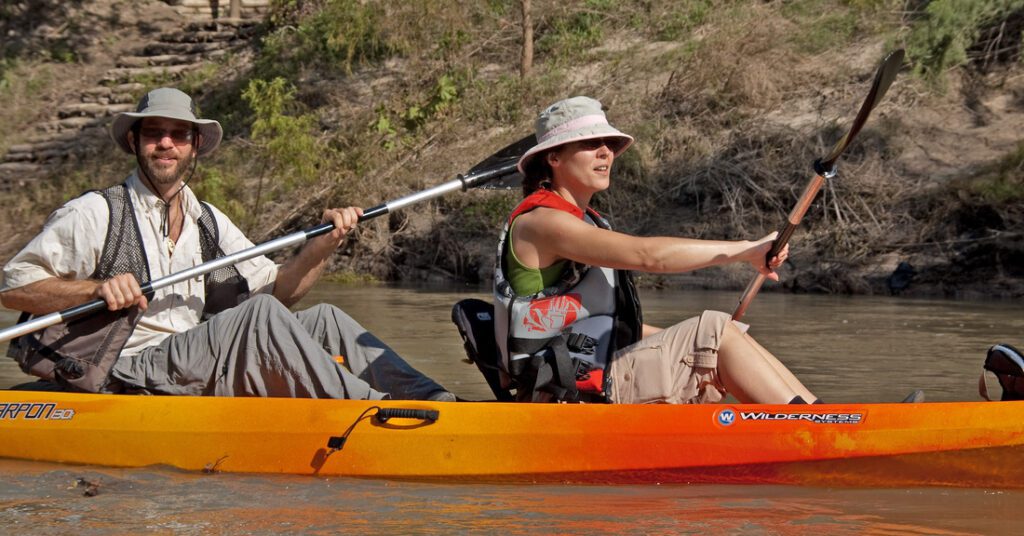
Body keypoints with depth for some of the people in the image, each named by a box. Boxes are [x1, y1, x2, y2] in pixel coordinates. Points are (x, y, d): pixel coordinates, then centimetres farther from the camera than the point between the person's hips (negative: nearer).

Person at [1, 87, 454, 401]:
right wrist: (97, 288, -20)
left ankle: (431, 402, -16)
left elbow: (276, 289, 14)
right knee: (259, 315, -27)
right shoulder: (96, 214, -1)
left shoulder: (208, 222, 18)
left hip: (196, 373, 7)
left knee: (323, 321, -6)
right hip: (126, 378, -7)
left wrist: (323, 245, -4)